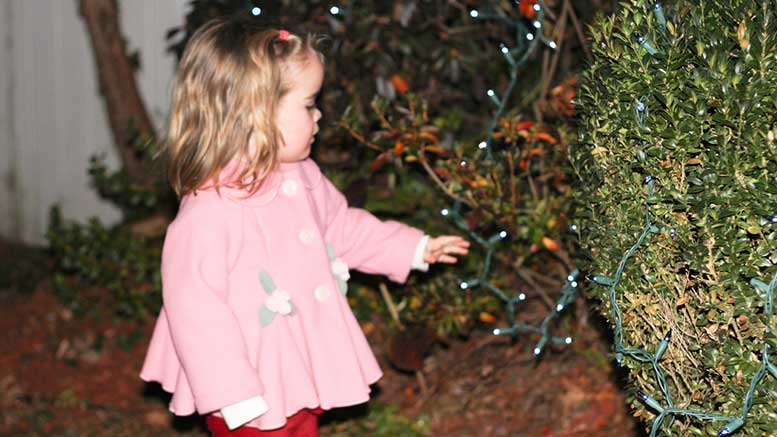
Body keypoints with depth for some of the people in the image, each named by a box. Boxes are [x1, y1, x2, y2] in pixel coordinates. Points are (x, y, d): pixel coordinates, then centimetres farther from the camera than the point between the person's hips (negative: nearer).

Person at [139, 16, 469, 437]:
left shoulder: (302, 177, -1)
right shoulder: (205, 219, -28)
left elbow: (342, 226, 19)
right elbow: (197, 315, -25)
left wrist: (412, 248, 22)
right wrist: (235, 399, -23)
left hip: (302, 378, 8)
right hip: (253, 397, -8)